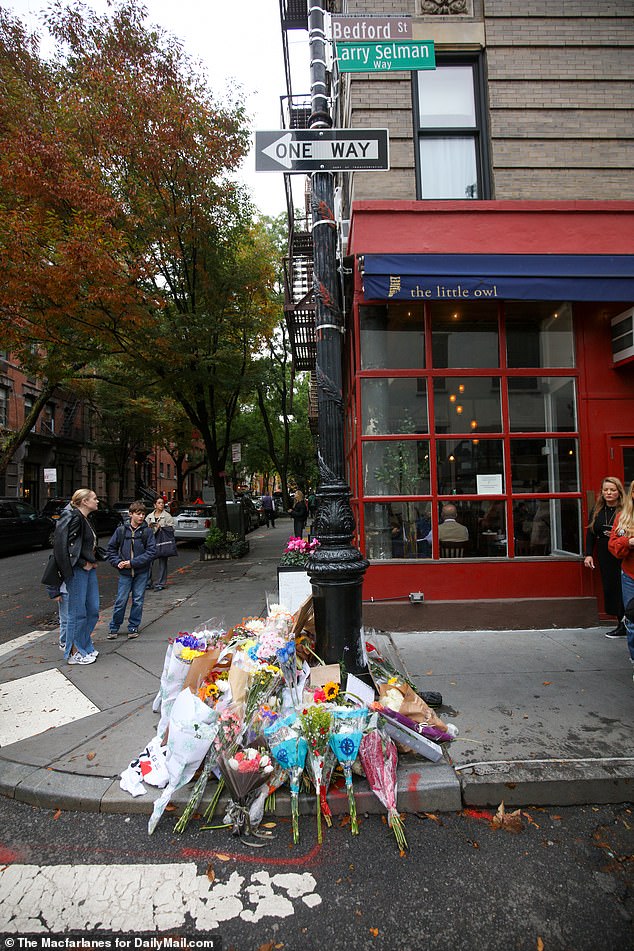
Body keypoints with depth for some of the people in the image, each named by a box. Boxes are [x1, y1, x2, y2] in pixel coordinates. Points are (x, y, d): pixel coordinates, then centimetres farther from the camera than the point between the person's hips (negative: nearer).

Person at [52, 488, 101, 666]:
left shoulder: (85, 519, 15)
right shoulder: (73, 518, -15)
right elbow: (66, 545, -23)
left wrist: (93, 561, 11)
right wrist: (83, 563, -17)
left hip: (89, 569, 10)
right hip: (77, 571, -9)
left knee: (93, 610, 13)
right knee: (78, 612, 1)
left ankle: (85, 646, 27)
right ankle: (74, 653, 13)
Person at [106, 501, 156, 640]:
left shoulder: (147, 531, -4)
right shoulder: (121, 530, 1)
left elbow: (151, 552, -9)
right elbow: (111, 548, 9)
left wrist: (133, 562, -14)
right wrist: (117, 562, -6)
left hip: (141, 572, 0)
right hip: (125, 572, 0)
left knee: (138, 601, 7)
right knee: (120, 601, 4)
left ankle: (133, 627, 22)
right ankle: (114, 628, 21)